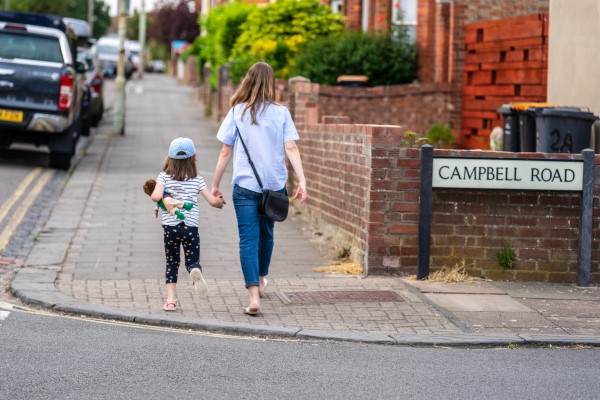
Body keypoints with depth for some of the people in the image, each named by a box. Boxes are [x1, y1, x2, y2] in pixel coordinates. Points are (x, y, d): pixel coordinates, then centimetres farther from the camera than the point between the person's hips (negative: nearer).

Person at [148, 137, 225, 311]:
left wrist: (152, 194, 6)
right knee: (193, 261, 8)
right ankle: (196, 272, -29)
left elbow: (156, 196, -16)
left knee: (171, 262, 14)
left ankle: (171, 299, 6)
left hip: (170, 226, 0)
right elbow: (213, 201, 1)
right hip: (190, 227, 0)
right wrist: (220, 201, 23)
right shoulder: (197, 180, 4)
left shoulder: (164, 177, -1)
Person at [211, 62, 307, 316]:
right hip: (275, 184, 2)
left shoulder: (237, 112, -1)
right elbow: (291, 148, -9)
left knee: (248, 239, -4)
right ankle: (261, 281, 42)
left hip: (245, 185, -2)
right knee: (266, 234, 22)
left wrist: (215, 185, 7)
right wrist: (302, 180, -11)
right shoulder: (281, 112, 0)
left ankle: (253, 295, -18)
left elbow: (226, 152, 0)